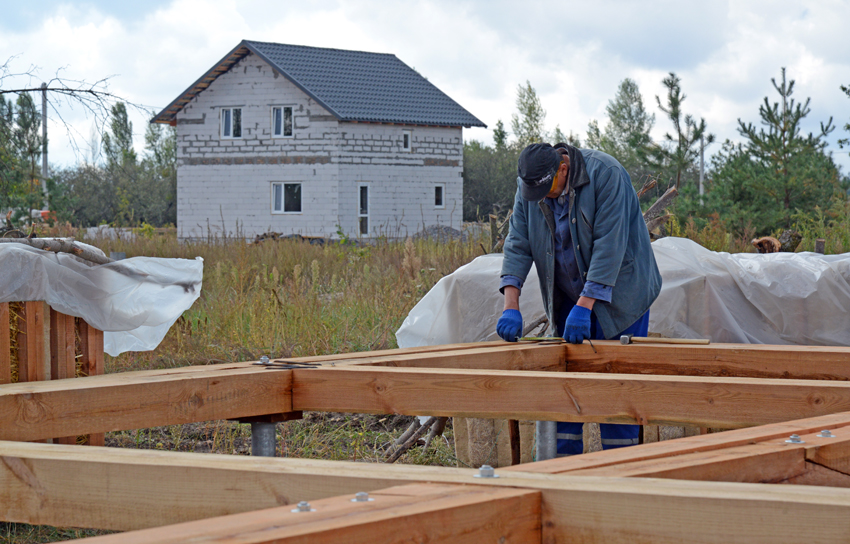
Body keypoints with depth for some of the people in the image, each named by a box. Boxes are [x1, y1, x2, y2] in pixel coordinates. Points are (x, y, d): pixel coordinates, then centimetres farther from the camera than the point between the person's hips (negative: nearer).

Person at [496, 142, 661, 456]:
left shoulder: (606, 174, -22)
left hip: (617, 293, -5)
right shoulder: (528, 186, -6)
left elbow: (608, 245, -26)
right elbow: (518, 245, -6)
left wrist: (584, 306, -29)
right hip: (569, 297, 5)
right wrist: (510, 306, -18)